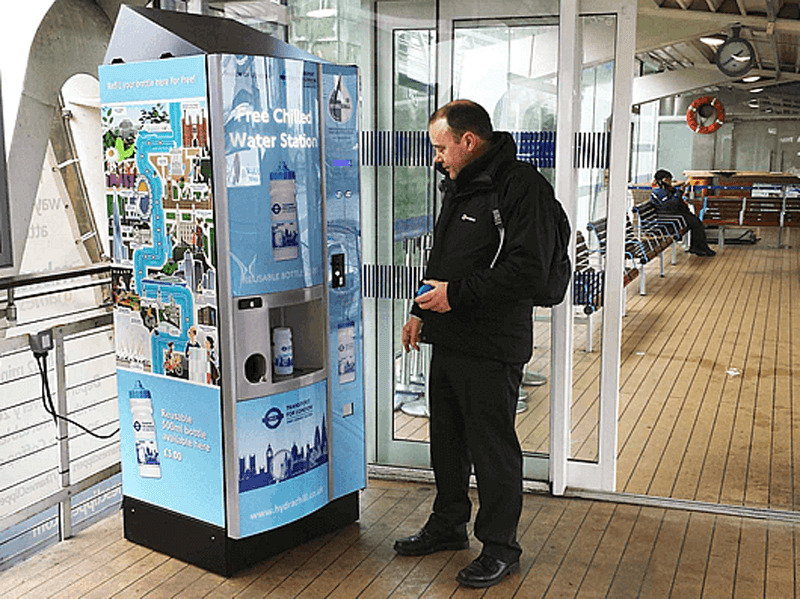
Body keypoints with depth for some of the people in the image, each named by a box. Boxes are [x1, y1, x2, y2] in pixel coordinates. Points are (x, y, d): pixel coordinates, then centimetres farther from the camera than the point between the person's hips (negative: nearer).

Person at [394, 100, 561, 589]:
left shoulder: (522, 186, -14)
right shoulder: (458, 186, 16)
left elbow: (528, 269, -23)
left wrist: (457, 293, -21)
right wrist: (423, 311, 19)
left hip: (492, 347, -9)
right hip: (448, 341, 9)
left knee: (493, 448, 2)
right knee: (447, 439, 19)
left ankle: (500, 545, 18)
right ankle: (449, 525, 37)